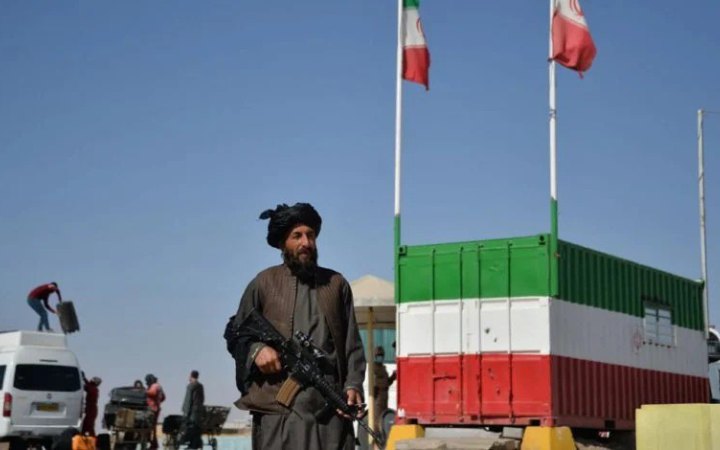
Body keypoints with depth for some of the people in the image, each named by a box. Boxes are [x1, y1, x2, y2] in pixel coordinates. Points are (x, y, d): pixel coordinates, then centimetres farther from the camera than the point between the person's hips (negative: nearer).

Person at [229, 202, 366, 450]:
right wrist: (256, 349, -8)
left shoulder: (336, 284, 15)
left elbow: (352, 344, 12)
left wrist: (353, 384, -3)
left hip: (330, 409, 2)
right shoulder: (264, 284, 9)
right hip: (278, 410, -1)